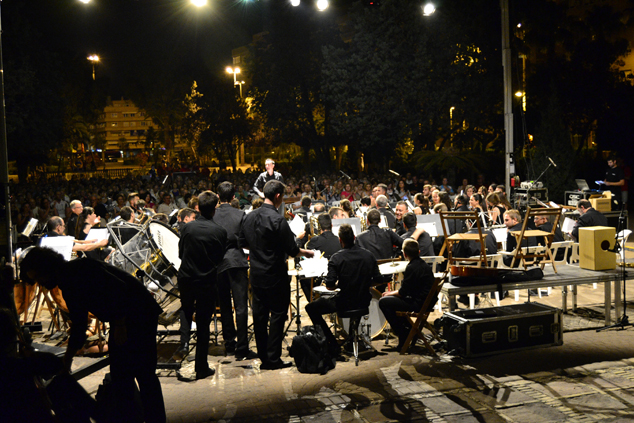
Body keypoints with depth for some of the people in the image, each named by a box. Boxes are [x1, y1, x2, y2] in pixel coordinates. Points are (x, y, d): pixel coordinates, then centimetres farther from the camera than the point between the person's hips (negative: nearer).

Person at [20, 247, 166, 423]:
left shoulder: (80, 269, -15)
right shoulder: (68, 289, 13)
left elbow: (119, 287, -25)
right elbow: (78, 329, 20)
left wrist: (119, 325, -22)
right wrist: (66, 362, 22)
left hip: (140, 314, -10)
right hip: (121, 323, 10)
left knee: (145, 374, -6)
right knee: (120, 375, 13)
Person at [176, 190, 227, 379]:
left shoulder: (188, 227, -8)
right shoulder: (220, 231, -13)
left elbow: (180, 254, 2)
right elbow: (221, 257, -1)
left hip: (186, 278, 2)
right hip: (208, 281, -1)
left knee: (186, 309, 29)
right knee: (203, 323, 7)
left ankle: (184, 343, 7)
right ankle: (201, 367, 14)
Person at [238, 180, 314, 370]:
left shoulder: (250, 217, 2)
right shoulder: (277, 220, -19)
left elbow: (242, 243, 13)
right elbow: (292, 250, -16)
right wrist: (305, 253, 4)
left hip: (256, 274, 7)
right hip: (275, 276, -7)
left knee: (259, 315, 12)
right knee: (277, 314, 3)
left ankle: (263, 356, 22)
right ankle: (273, 358, 7)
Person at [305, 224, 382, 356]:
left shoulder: (336, 258, -16)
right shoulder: (368, 255, -2)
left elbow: (329, 285, -21)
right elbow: (378, 279, 2)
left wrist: (339, 284, 1)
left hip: (344, 303, -6)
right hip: (364, 302, 6)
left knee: (311, 308, 12)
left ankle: (333, 345, 7)